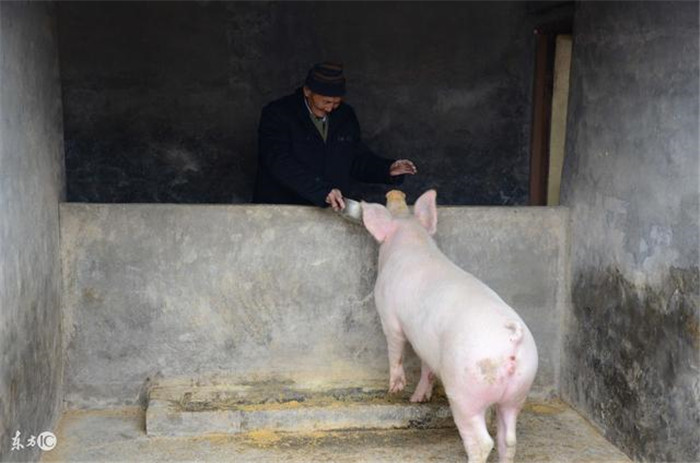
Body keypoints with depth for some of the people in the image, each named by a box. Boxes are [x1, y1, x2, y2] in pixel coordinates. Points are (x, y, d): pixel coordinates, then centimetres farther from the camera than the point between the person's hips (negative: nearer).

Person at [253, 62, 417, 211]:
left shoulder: (346, 115, 12)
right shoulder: (277, 114, -6)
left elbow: (358, 159, 21)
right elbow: (280, 163, -20)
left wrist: (387, 169, 0)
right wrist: (322, 190, -30)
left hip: (331, 210, 4)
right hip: (280, 210, -4)